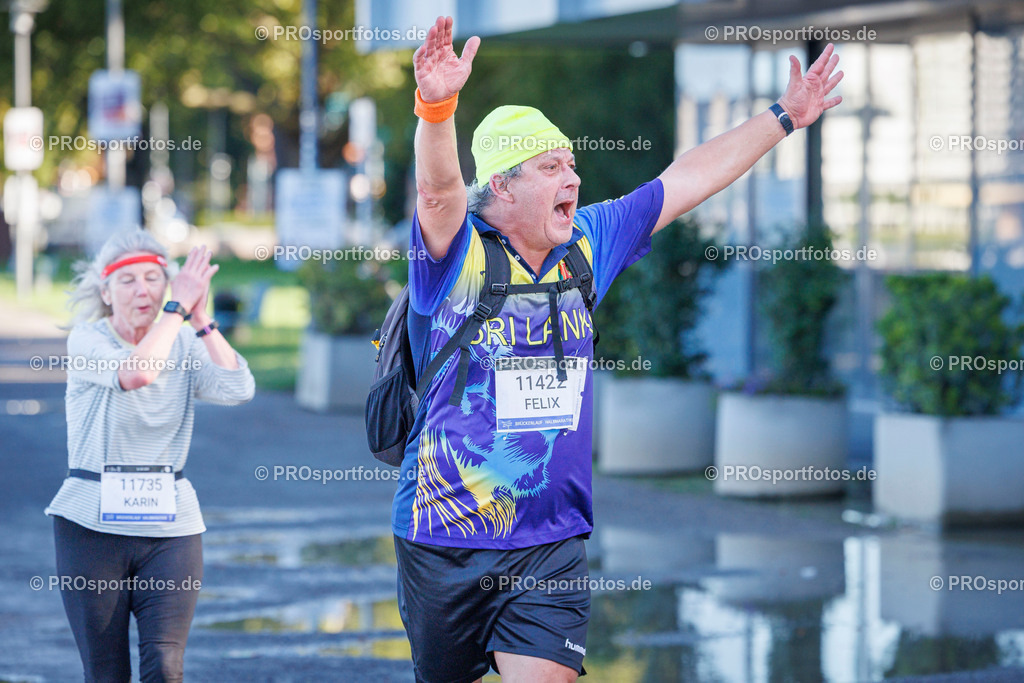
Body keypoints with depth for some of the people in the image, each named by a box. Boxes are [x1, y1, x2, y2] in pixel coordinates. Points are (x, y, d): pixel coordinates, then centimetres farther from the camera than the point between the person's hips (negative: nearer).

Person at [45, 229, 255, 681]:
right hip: (93, 524, -2)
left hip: (170, 524, 2)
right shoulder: (87, 339, -4)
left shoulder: (185, 345, 7)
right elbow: (135, 373, -25)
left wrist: (200, 318, -11)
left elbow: (238, 388, -11)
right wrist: (179, 308, -17)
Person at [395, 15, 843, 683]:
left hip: (553, 543, 3)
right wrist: (437, 105, -49)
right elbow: (439, 189, -30)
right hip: (444, 543, -3)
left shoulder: (588, 243, 6)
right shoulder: (457, 251, -9)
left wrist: (785, 117, 16)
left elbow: (687, 180, 13)